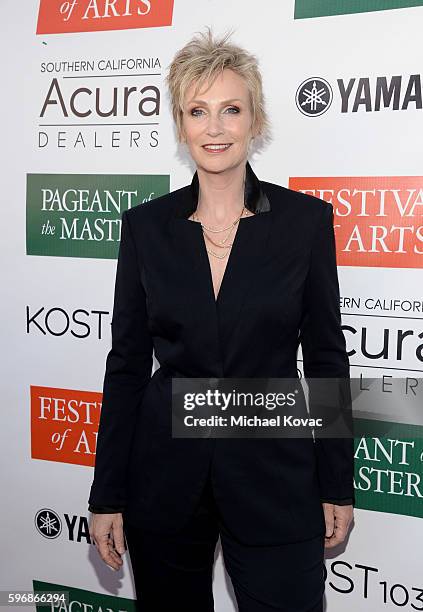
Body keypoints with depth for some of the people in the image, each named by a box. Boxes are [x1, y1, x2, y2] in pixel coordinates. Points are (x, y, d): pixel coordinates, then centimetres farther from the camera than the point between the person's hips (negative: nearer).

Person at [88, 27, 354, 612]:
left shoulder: (305, 219, -5)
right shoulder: (147, 224, -1)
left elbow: (326, 357, -1)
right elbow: (127, 362, 1)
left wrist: (337, 487, 1)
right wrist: (107, 496, 2)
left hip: (273, 475, -1)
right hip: (164, 475, 2)